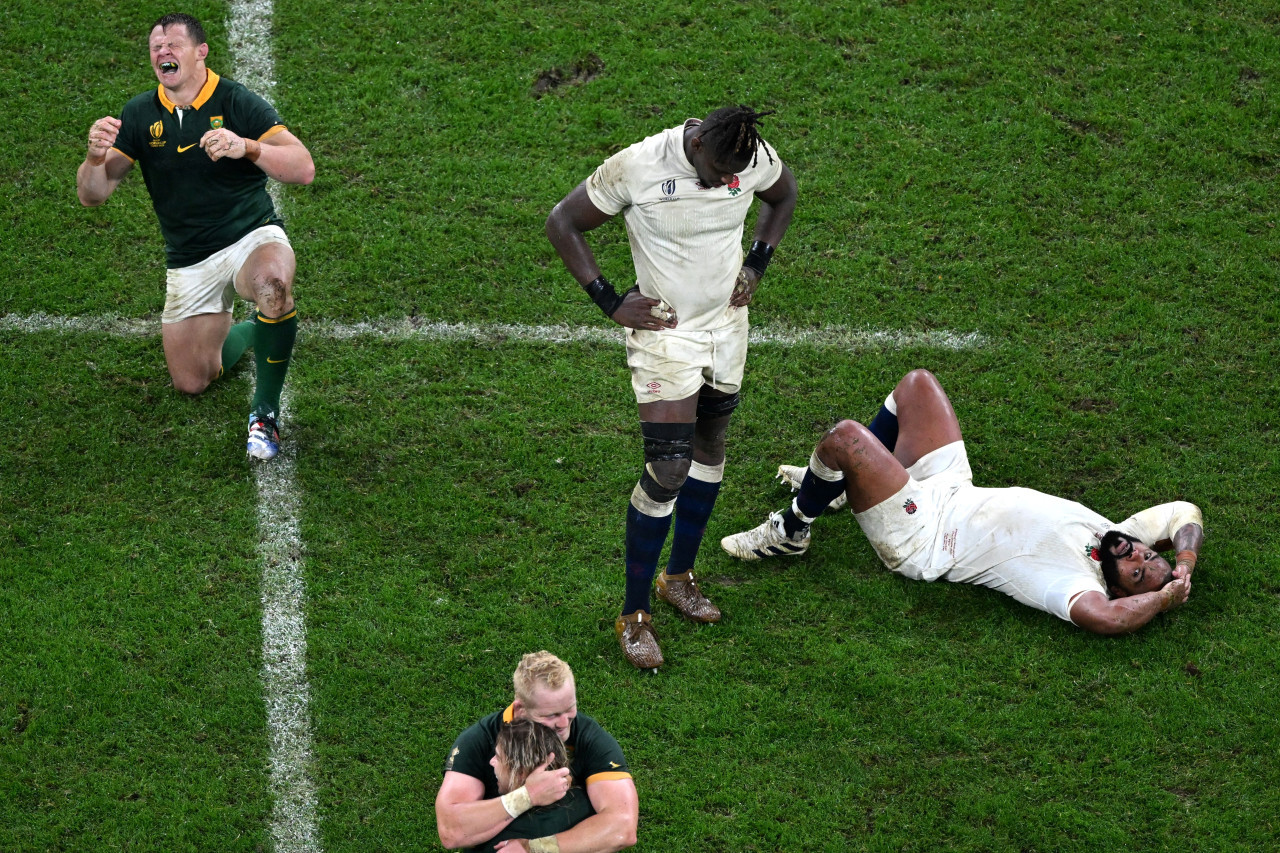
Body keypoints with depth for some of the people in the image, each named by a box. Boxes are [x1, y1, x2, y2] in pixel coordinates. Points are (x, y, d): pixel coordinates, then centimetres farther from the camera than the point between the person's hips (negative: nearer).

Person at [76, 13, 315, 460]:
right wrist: (96, 156, -28)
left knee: (272, 279, -41)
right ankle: (242, 332, 39)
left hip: (252, 236, -4)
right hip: (188, 262, 4)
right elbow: (92, 194, -5)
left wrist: (246, 147, -39)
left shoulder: (238, 103, -12)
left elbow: (303, 168, -22)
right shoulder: (140, 114, -2)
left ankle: (265, 411, -23)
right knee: (191, 384, 5)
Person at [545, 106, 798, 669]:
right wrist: (609, 301, -14)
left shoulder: (756, 159, -12)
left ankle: (679, 575, 36)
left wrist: (756, 265, 4)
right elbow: (563, 223, -12)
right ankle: (633, 615, 1)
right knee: (668, 469, -11)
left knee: (710, 448, 16)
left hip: (727, 323, 5)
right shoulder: (637, 167, -25)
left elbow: (783, 197, 14)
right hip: (665, 331, -5)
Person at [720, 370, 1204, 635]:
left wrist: (1165, 596, -40)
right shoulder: (1117, 535, -11)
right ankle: (839, 483, 35)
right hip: (953, 490, 9)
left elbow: (1104, 618, -54)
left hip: (918, 537, -9)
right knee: (917, 383, 14)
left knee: (845, 438, -25)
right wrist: (1186, 559, -16)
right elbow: (1186, 512, 0)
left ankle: (792, 531, 8)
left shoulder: (1077, 585, -33)